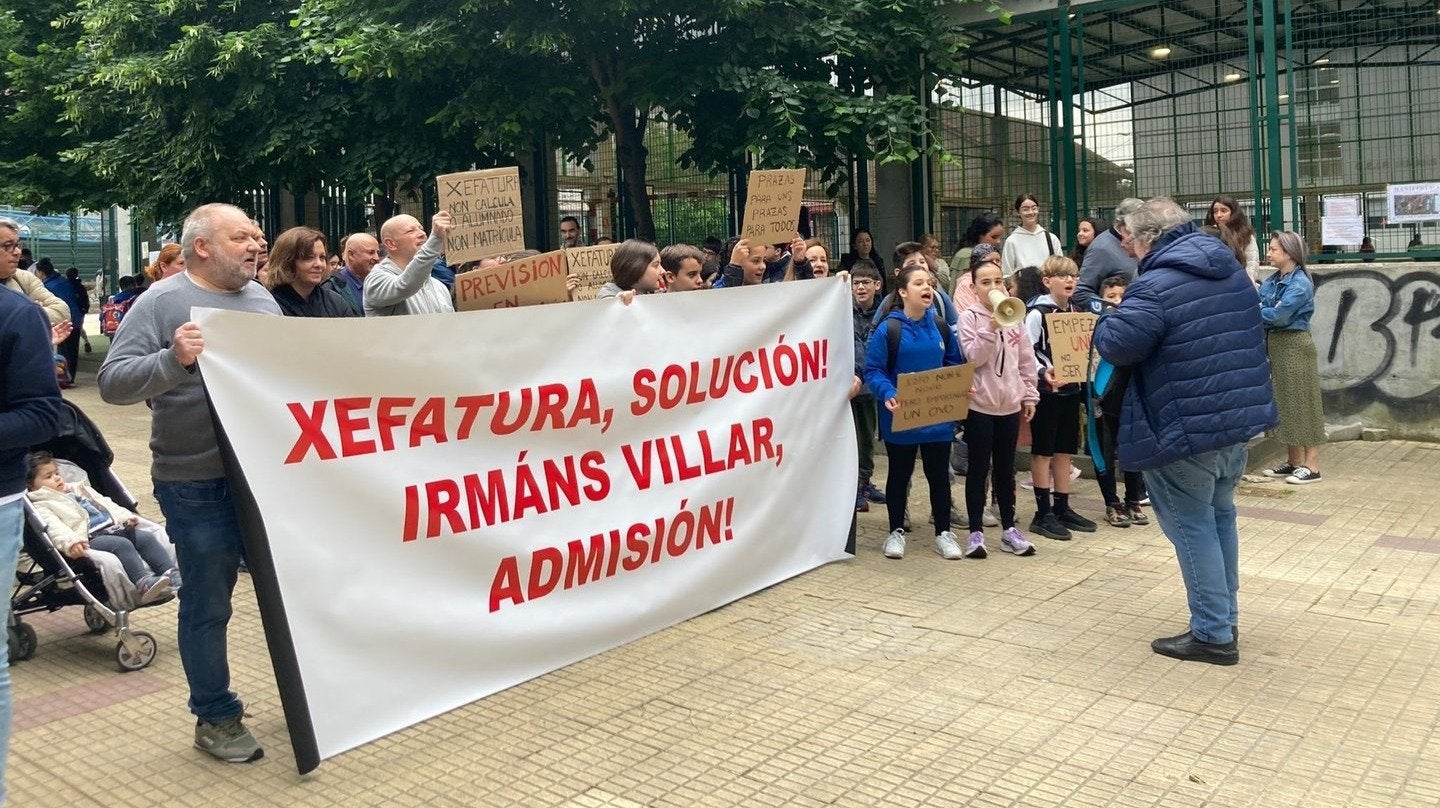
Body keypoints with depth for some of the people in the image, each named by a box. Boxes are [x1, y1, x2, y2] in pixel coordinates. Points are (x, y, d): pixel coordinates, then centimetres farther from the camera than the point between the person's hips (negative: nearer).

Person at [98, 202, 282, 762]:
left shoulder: (261, 298, 11)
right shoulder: (161, 303, -7)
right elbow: (112, 382, -13)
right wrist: (173, 360, -28)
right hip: (199, 484, -5)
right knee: (208, 604, 7)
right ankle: (215, 717, 22)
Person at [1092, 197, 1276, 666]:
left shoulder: (1157, 285, -18)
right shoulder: (1232, 271, 11)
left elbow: (1117, 346, -21)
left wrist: (1105, 322, -1)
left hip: (1187, 428, -8)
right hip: (1241, 417, 9)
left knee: (1192, 525, 2)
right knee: (1220, 515, 20)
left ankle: (1213, 635, 8)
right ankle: (1225, 617, 30)